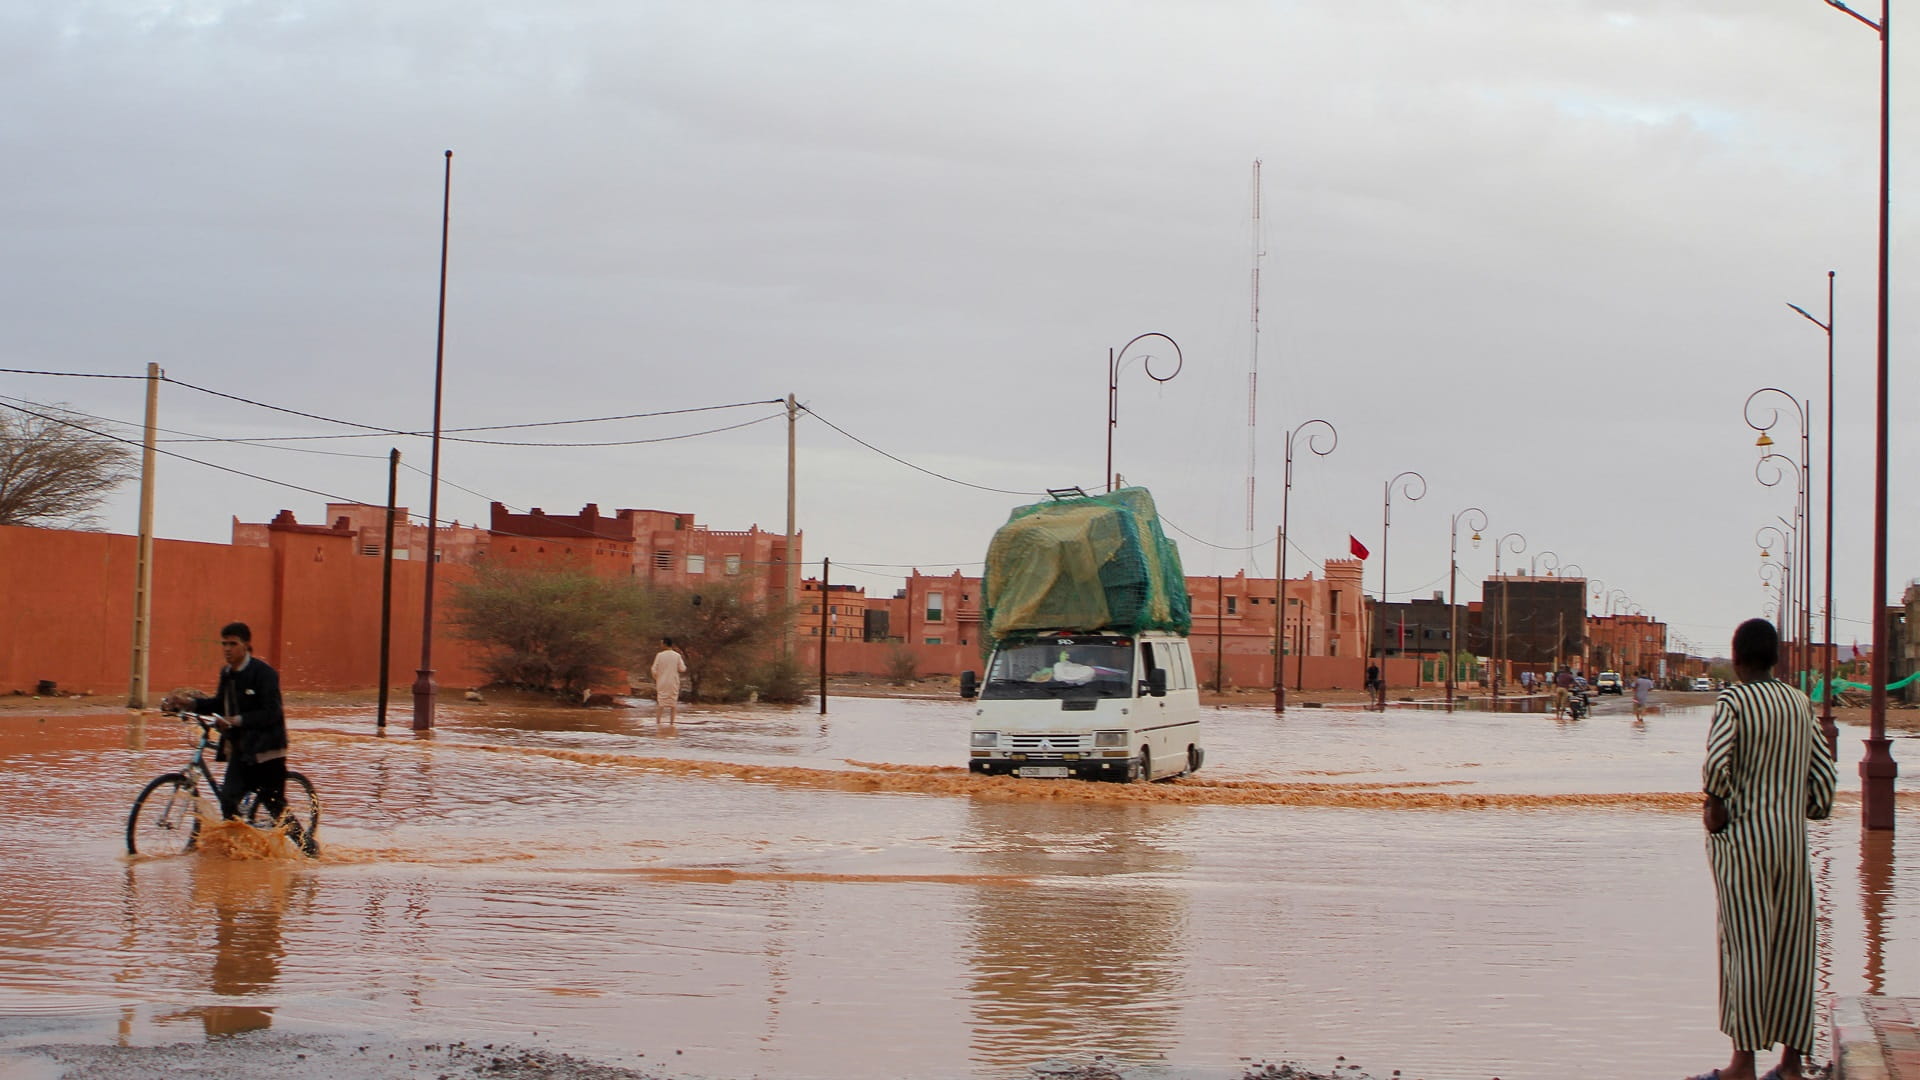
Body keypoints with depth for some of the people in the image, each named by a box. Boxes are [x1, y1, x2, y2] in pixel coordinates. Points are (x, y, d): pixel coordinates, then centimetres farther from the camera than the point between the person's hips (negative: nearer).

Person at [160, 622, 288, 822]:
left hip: (266, 749, -7)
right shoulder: (227, 673, 8)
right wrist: (189, 703, 6)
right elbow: (221, 705, 20)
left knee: (275, 805, -1)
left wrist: (238, 720, -31)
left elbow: (271, 713, -21)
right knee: (228, 799, -6)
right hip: (240, 749, 7)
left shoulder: (264, 673, -14)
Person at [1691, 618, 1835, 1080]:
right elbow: (1823, 772, 8)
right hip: (1791, 837, 5)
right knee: (1791, 947, 9)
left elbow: (1717, 761, -24)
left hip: (1741, 836, -5)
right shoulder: (1800, 703, 8)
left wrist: (1715, 807, -9)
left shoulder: (1732, 702, -10)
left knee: (1746, 947, -2)